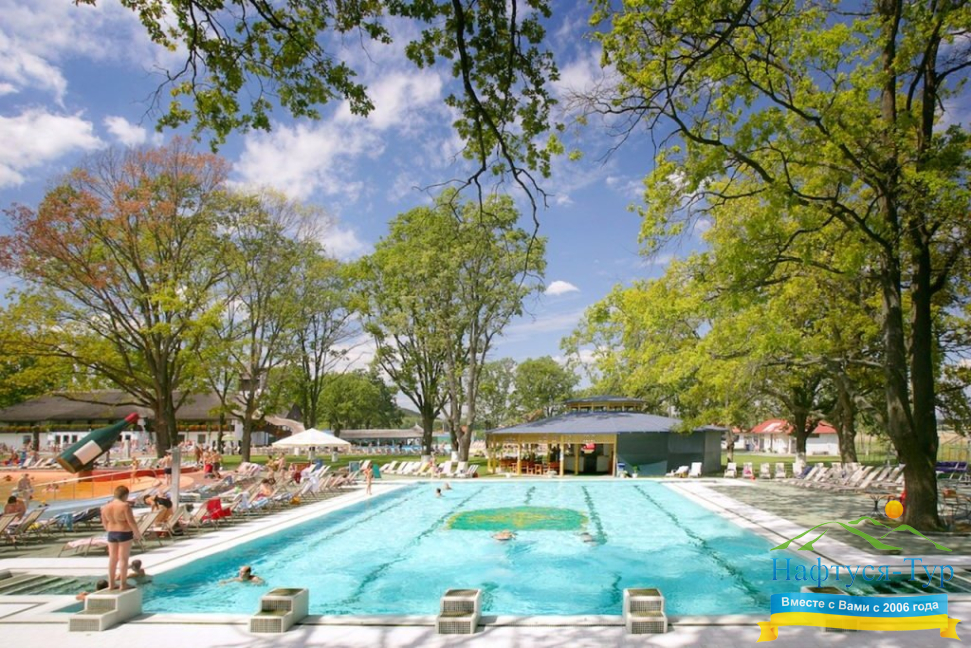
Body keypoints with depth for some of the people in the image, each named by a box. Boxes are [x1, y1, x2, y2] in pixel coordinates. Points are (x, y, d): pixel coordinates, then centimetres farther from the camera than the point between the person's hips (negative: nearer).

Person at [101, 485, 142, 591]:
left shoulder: (105, 507, 4)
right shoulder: (125, 506, -16)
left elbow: (105, 523, 12)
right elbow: (131, 521, -16)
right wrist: (137, 533, -3)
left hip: (111, 534, 6)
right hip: (124, 533, -6)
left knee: (112, 558, 13)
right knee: (123, 558, 0)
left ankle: (111, 584, 18)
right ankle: (123, 584, 3)